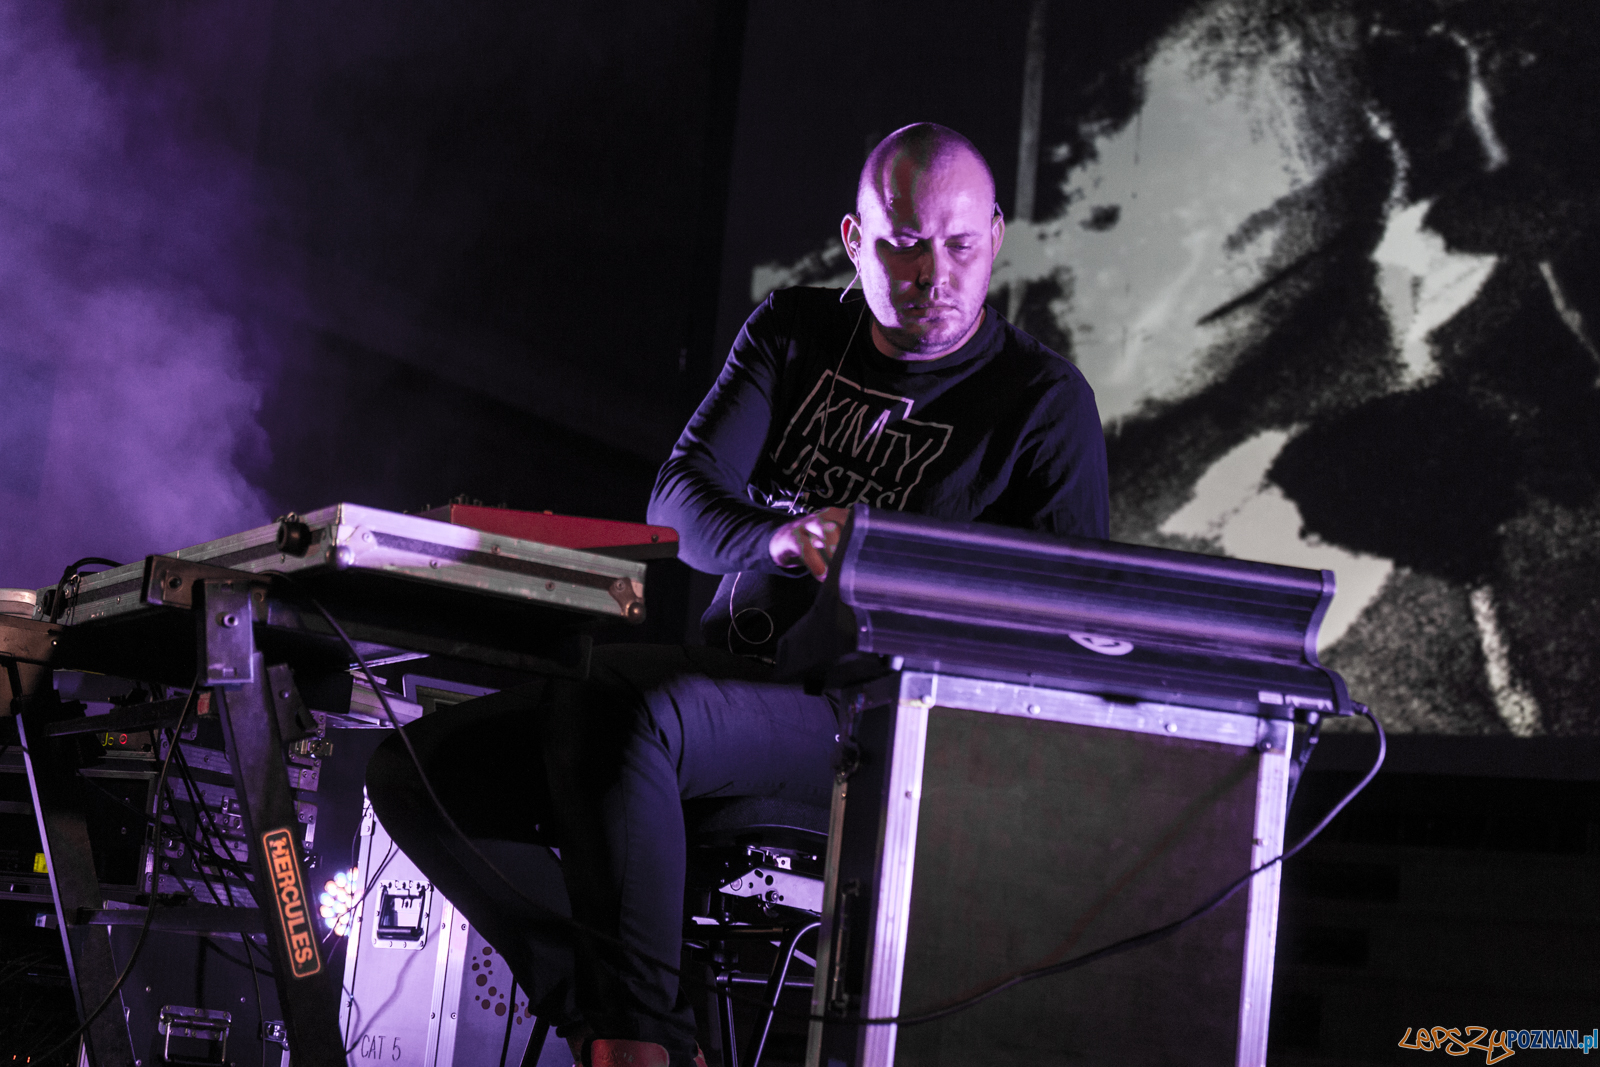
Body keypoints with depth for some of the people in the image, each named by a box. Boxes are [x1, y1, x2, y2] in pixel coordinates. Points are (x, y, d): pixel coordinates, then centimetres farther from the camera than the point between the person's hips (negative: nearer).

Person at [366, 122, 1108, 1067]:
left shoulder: (1045, 400, 0)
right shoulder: (794, 334, 13)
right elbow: (681, 498, 2)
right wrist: (779, 540, -22)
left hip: (866, 721, -6)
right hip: (722, 671, 7)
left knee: (605, 699, -36)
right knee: (417, 769, -9)